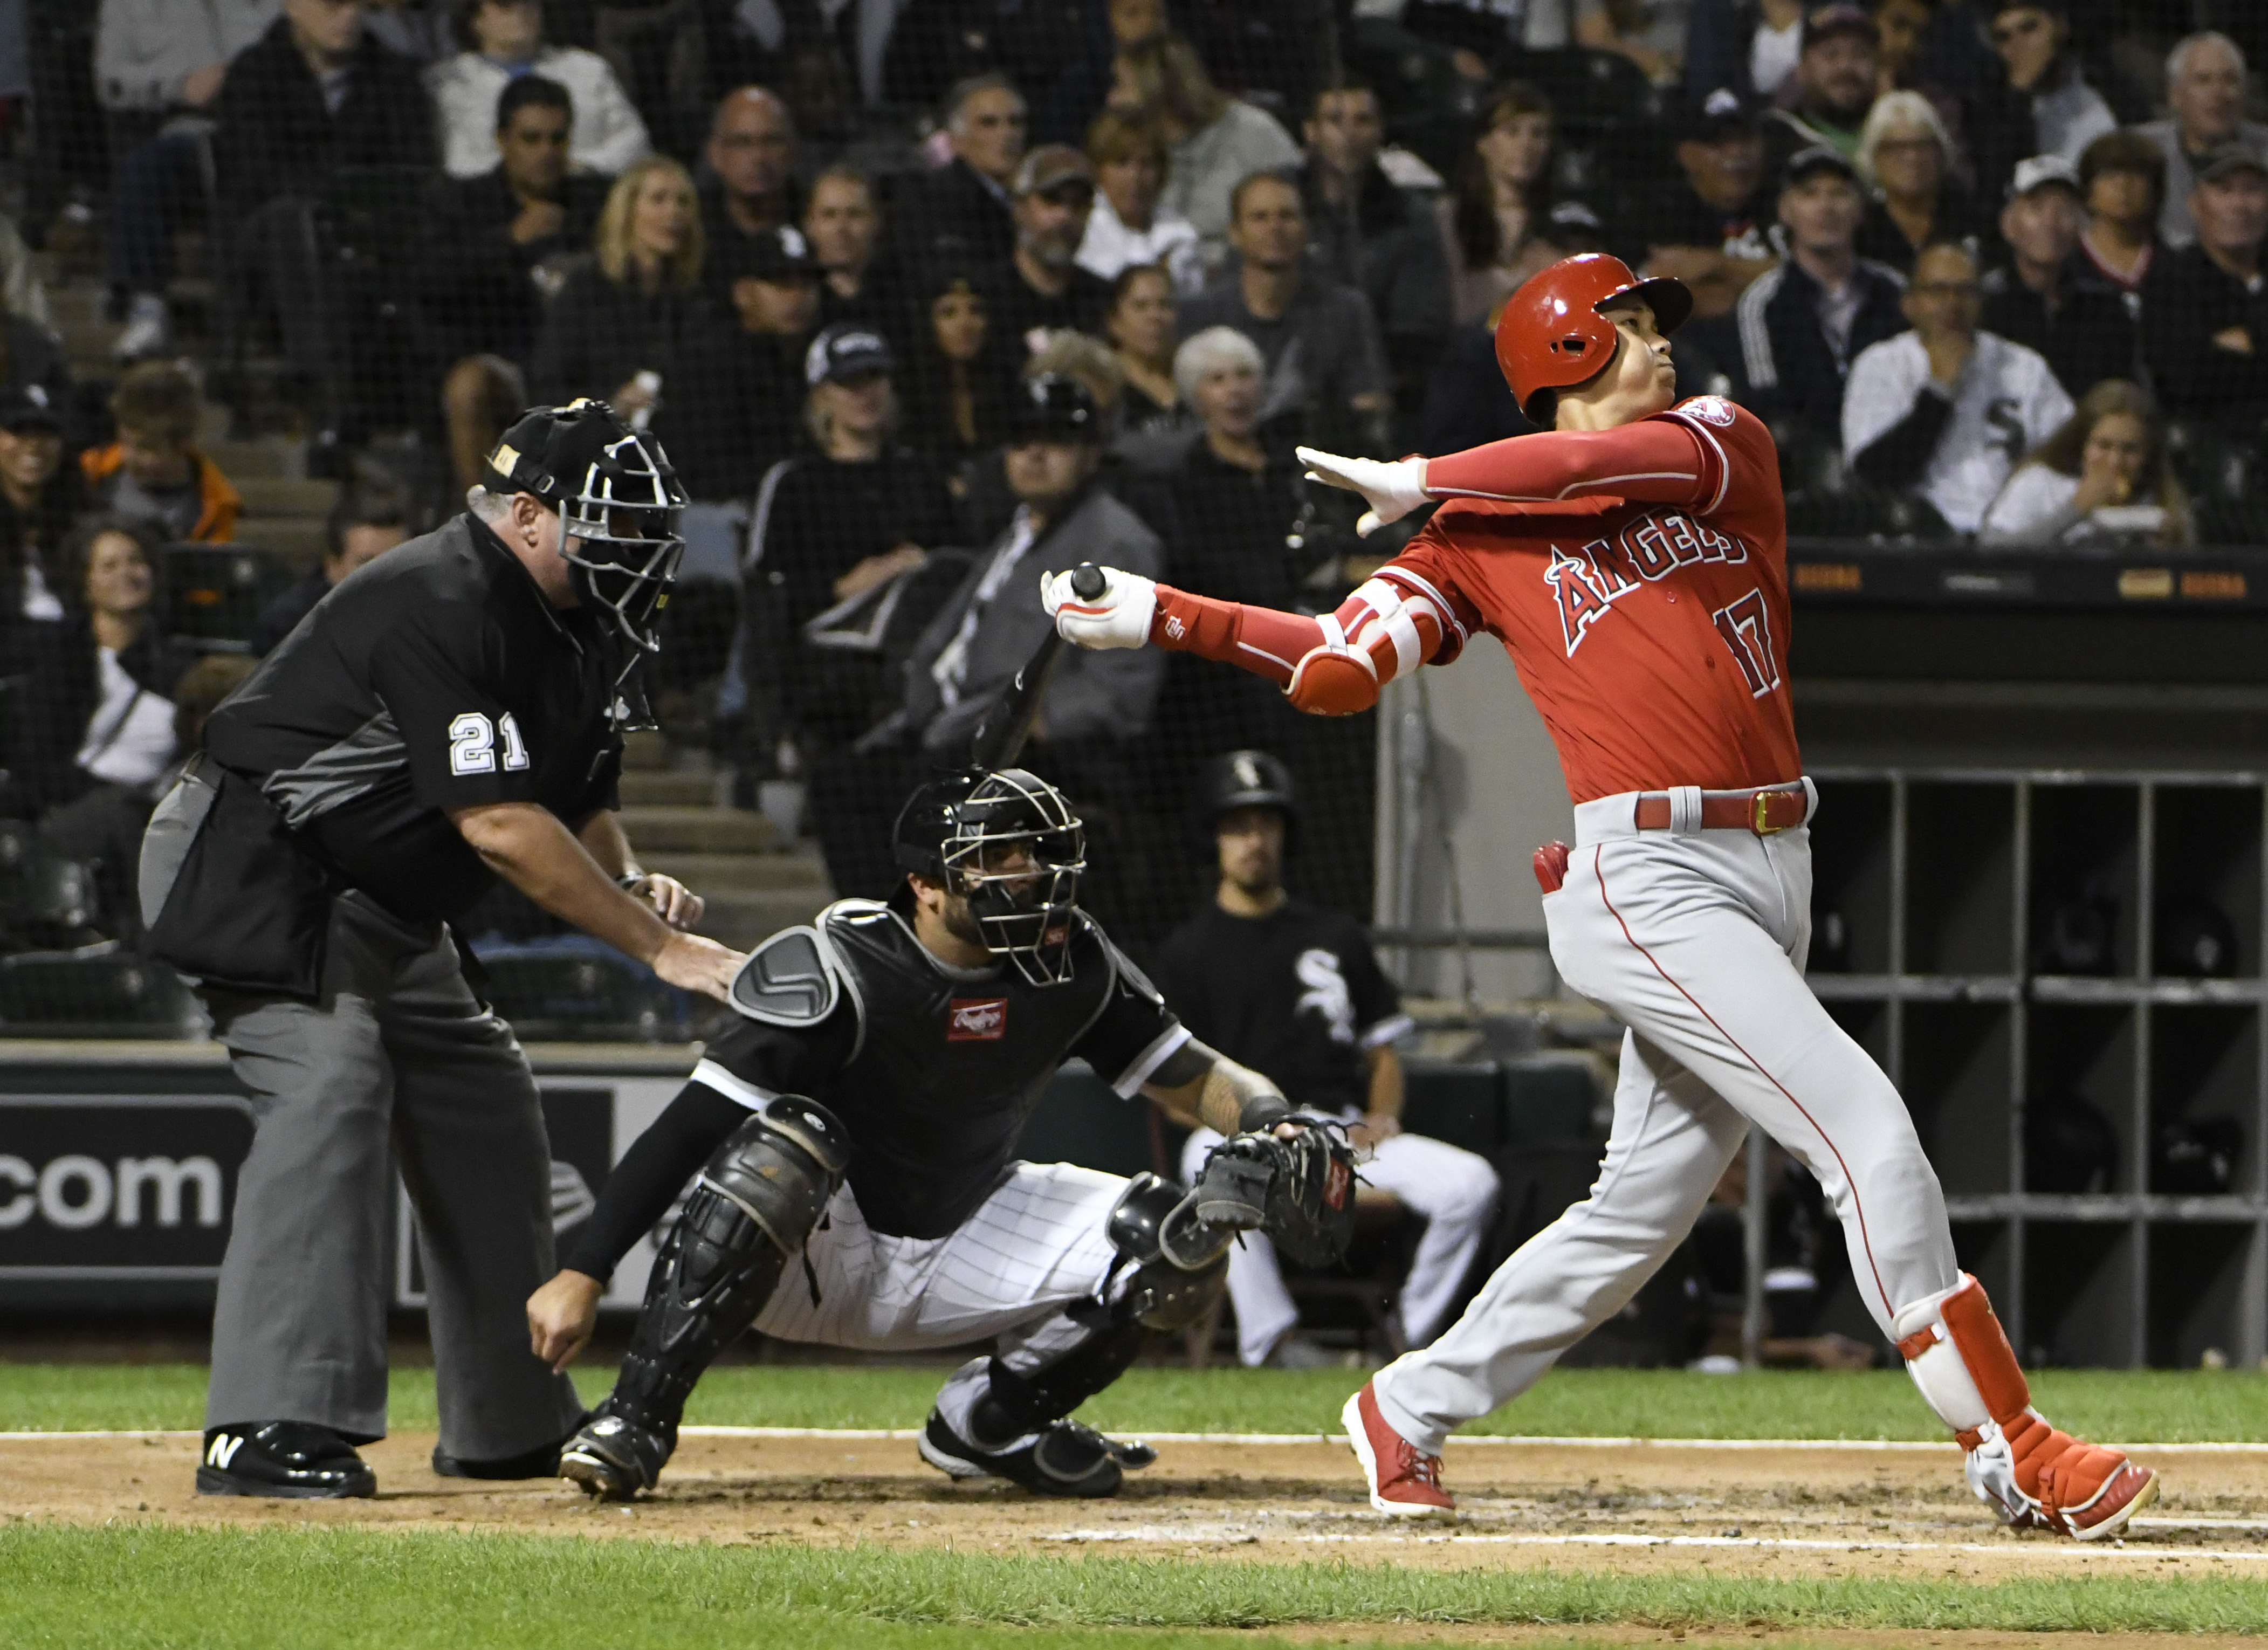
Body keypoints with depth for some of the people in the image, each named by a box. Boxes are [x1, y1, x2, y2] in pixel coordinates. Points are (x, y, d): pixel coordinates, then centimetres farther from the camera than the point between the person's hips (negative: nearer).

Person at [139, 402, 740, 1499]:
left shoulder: (579, 631, 5)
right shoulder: (442, 606, -27)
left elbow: (581, 802, 15)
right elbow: (498, 825, -31)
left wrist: (629, 884, -9)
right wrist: (657, 946, -28)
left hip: (388, 909, 11)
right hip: (257, 872, -11)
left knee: (486, 1112, 10)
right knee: (328, 1090, -27)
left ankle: (511, 1427, 21)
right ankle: (272, 1429, -34)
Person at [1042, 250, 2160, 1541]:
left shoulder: (1728, 443, 14)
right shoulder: (1483, 536, 5)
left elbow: (1654, 460, -8)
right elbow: (1339, 669, -1)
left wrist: (1428, 483, 0)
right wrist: (1163, 615, -8)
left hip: (1773, 873, 6)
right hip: (1645, 880, -6)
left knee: (1648, 1202, 10)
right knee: (1867, 1134, -14)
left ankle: (1411, 1411, 24)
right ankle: (2013, 1452, -11)